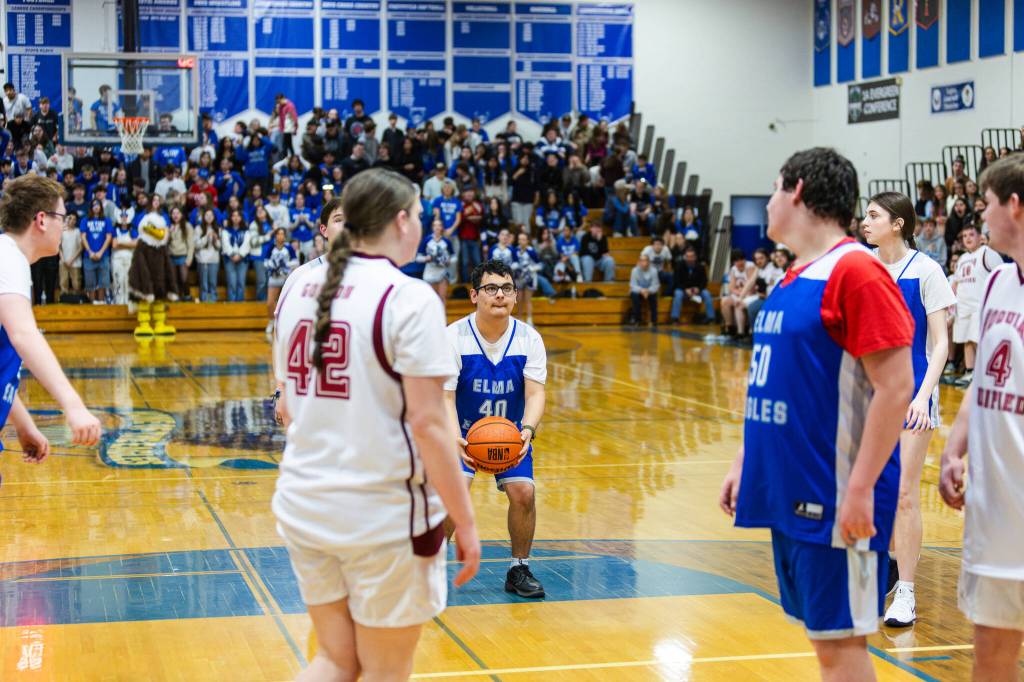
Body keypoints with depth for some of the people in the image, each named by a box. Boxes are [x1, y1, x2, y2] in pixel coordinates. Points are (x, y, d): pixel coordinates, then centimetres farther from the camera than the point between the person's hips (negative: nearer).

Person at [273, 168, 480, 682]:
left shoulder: (300, 288, 6)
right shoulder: (409, 298, -14)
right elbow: (427, 423, -17)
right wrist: (465, 522, -10)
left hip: (305, 506, 6)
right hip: (385, 514, -6)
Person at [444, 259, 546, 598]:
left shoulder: (529, 339, -12)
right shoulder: (453, 337, -19)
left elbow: (535, 392, -19)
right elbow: (444, 396, -23)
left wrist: (527, 430, -40)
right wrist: (456, 439, -41)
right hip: (462, 430, -2)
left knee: (523, 492, -14)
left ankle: (519, 570, 7)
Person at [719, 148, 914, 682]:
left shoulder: (855, 271, -14)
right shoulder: (794, 277, 14)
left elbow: (895, 387, -18)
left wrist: (860, 488, -21)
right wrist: (744, 463, 19)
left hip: (833, 497, -9)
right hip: (791, 492, 9)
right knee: (821, 634, 14)